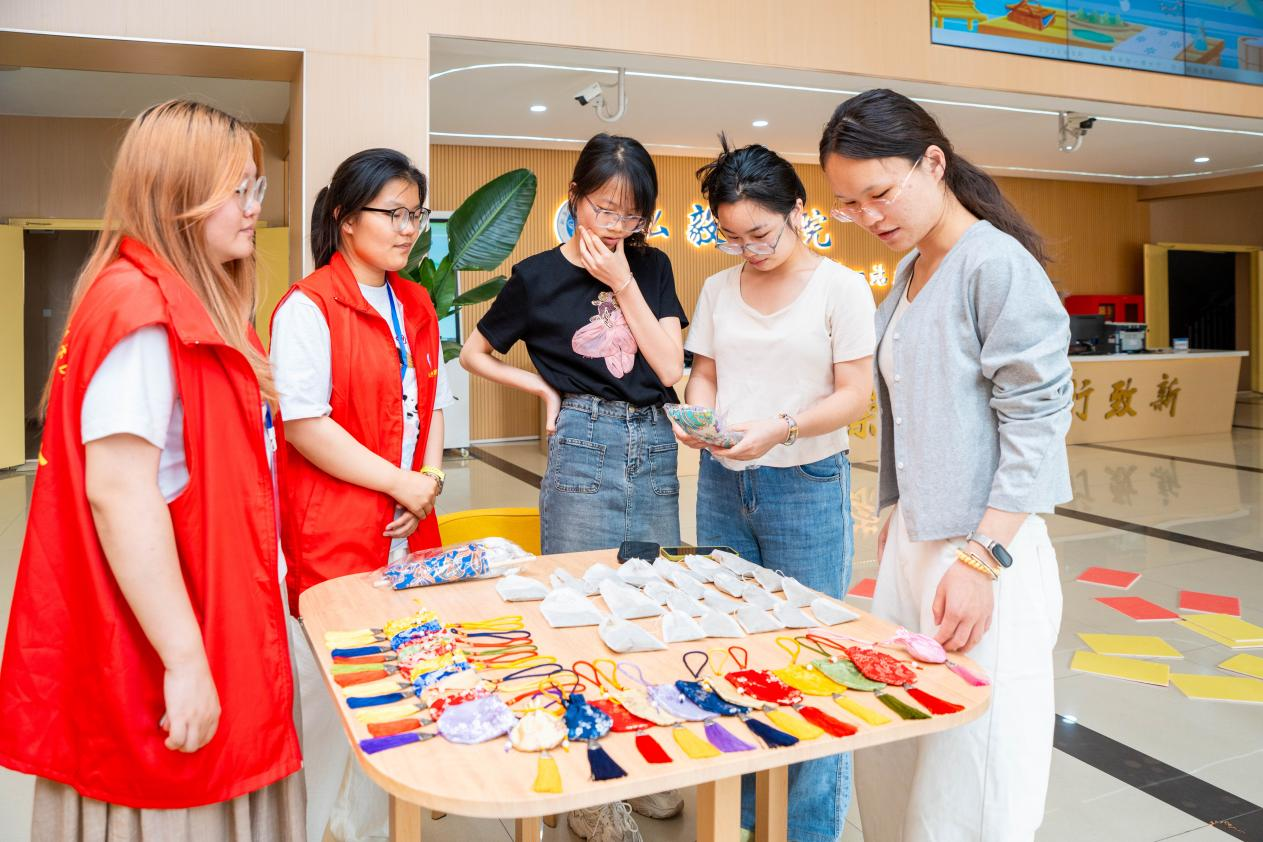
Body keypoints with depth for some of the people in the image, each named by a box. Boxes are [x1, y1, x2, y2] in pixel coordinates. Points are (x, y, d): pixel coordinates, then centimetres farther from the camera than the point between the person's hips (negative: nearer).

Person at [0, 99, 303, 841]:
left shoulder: (198, 305, 12)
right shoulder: (138, 308, -18)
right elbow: (118, 493, -25)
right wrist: (185, 659, -23)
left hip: (220, 625, 9)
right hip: (166, 648, -9)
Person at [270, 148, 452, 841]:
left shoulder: (416, 305, 14)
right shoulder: (308, 306, -9)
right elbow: (304, 424, -15)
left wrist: (430, 479, 2)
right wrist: (400, 482, -13)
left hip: (411, 526, 7)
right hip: (334, 535, -7)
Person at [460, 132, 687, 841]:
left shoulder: (652, 267, 7)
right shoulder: (539, 276, -1)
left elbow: (671, 367, -4)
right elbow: (475, 353, 10)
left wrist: (623, 283, -9)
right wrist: (547, 389, 0)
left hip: (656, 449, 4)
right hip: (584, 449, -3)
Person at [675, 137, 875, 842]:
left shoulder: (841, 288, -4)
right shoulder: (718, 290, 9)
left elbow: (855, 394, -8)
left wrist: (780, 428, -23)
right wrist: (696, 414, -8)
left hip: (807, 487, -4)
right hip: (722, 484, 5)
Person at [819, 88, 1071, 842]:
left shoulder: (996, 263, -12)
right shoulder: (908, 273, 13)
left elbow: (1036, 420, -16)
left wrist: (982, 559, -19)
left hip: (984, 555, -8)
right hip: (912, 546, 8)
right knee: (886, 762, 14)